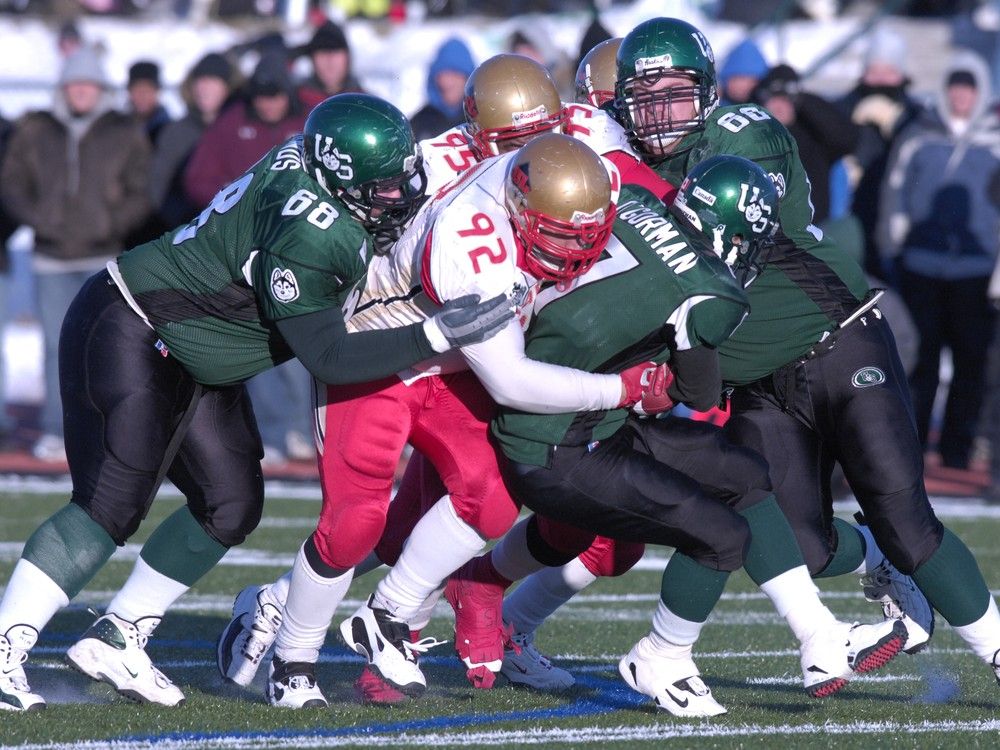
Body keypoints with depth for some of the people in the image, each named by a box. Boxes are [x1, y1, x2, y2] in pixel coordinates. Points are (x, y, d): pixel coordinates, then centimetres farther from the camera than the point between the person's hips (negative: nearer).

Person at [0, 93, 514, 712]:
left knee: (231, 506, 7)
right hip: (127, 335, -10)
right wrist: (436, 335, -32)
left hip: (194, 366, 10)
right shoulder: (306, 233, -32)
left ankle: (113, 640, 15)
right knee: (113, 505, -17)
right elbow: (326, 358, -26)